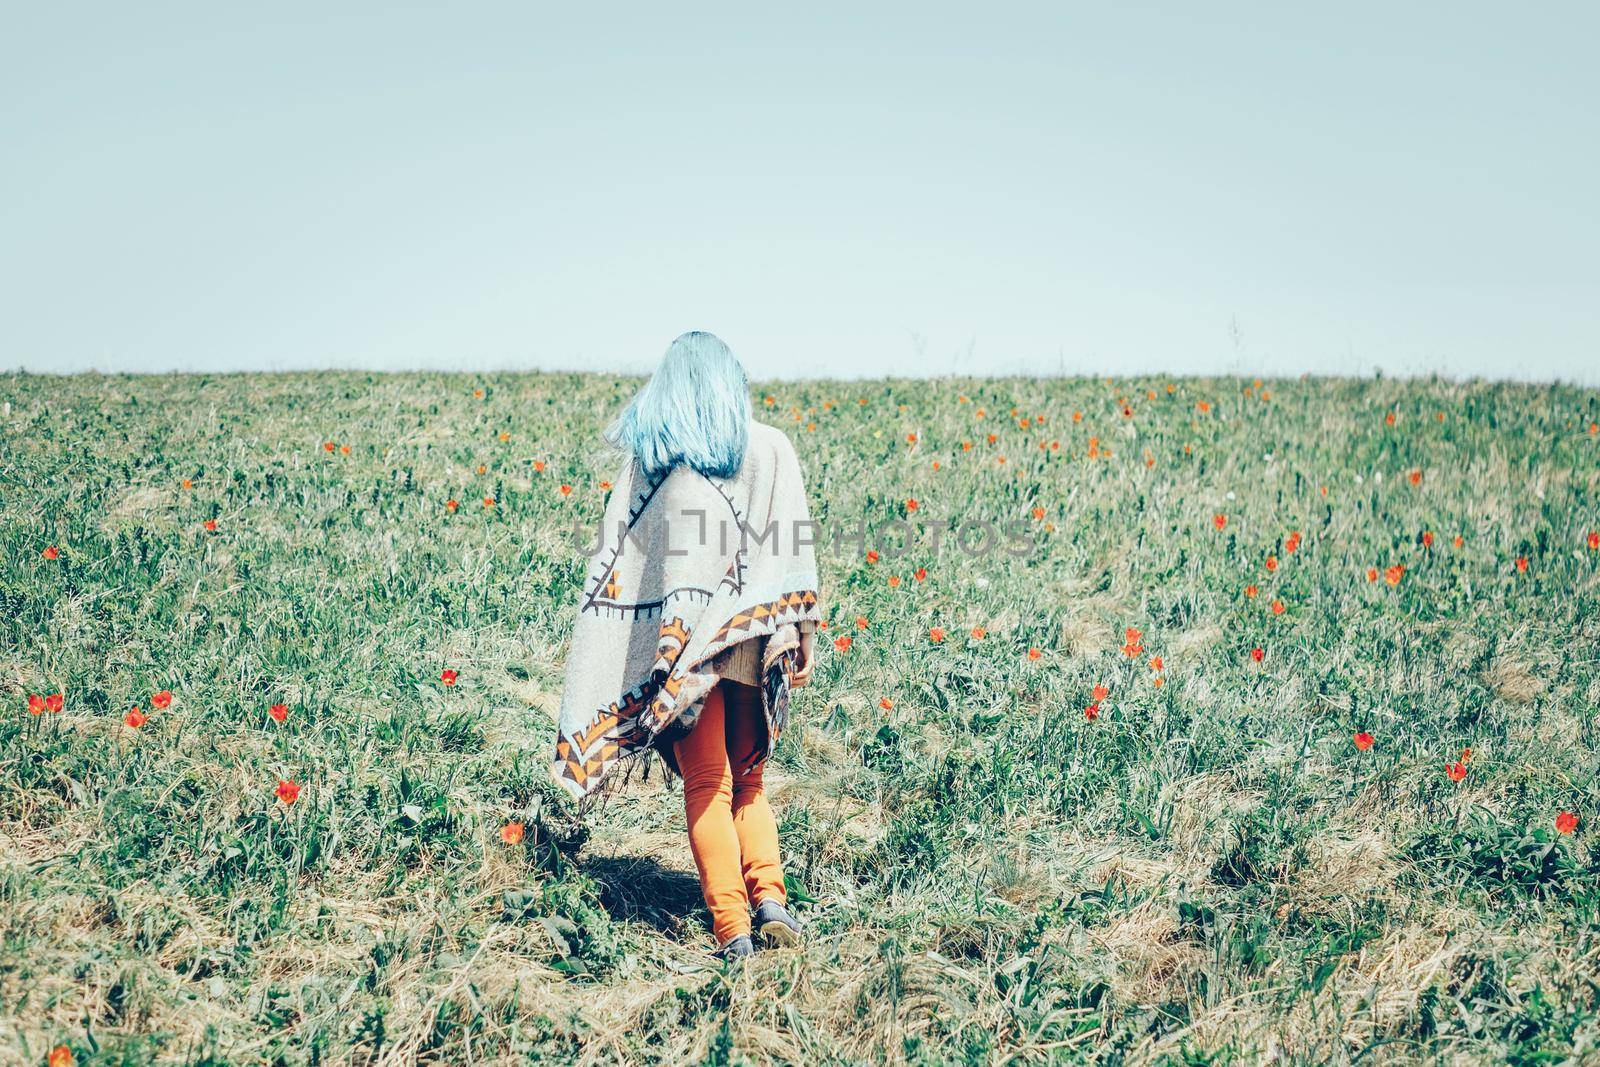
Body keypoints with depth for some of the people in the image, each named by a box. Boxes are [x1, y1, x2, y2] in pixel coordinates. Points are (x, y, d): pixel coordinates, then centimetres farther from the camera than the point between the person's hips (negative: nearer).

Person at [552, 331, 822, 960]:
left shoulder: (649, 458, 4)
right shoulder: (772, 450, 5)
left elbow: (616, 556, 2)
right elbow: (793, 553, 1)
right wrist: (802, 634, 5)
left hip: (683, 644, -1)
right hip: (749, 642, 1)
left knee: (706, 785, 1)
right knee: (747, 779, 16)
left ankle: (732, 926, -10)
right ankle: (769, 897, -4)